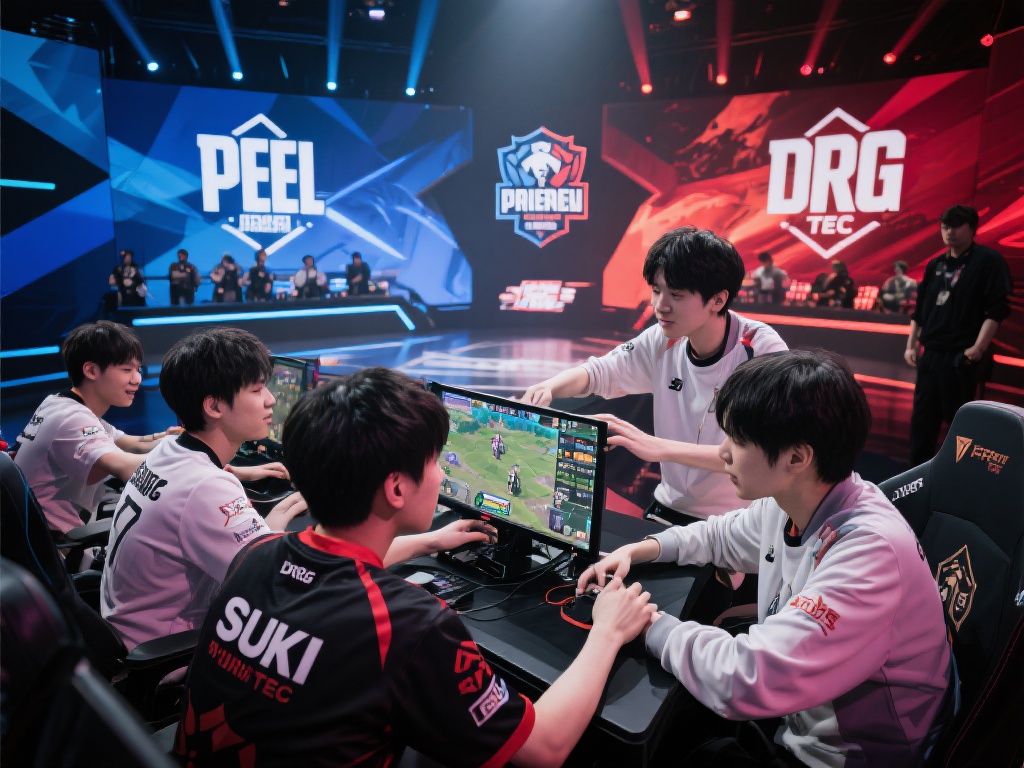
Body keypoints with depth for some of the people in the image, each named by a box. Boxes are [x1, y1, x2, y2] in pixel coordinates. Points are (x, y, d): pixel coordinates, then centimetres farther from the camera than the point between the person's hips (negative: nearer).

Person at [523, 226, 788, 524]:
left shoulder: (763, 351, -17)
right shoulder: (664, 340, -3)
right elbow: (599, 371, 9)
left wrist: (661, 448, -37)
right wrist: (548, 387, -12)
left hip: (742, 525, -5)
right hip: (668, 510, 5)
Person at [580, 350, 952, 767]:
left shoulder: (870, 552, -34)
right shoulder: (791, 505, -8)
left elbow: (744, 681, -39)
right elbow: (721, 535, 14)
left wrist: (650, 622, -23)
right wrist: (635, 551, 0)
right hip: (791, 721, 6)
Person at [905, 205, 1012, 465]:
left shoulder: (988, 260, -3)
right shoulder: (935, 265, 14)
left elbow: (998, 309, -10)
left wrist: (978, 347, -18)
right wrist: (911, 345, 11)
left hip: (962, 357, -6)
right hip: (930, 354, 6)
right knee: (922, 419, 9)